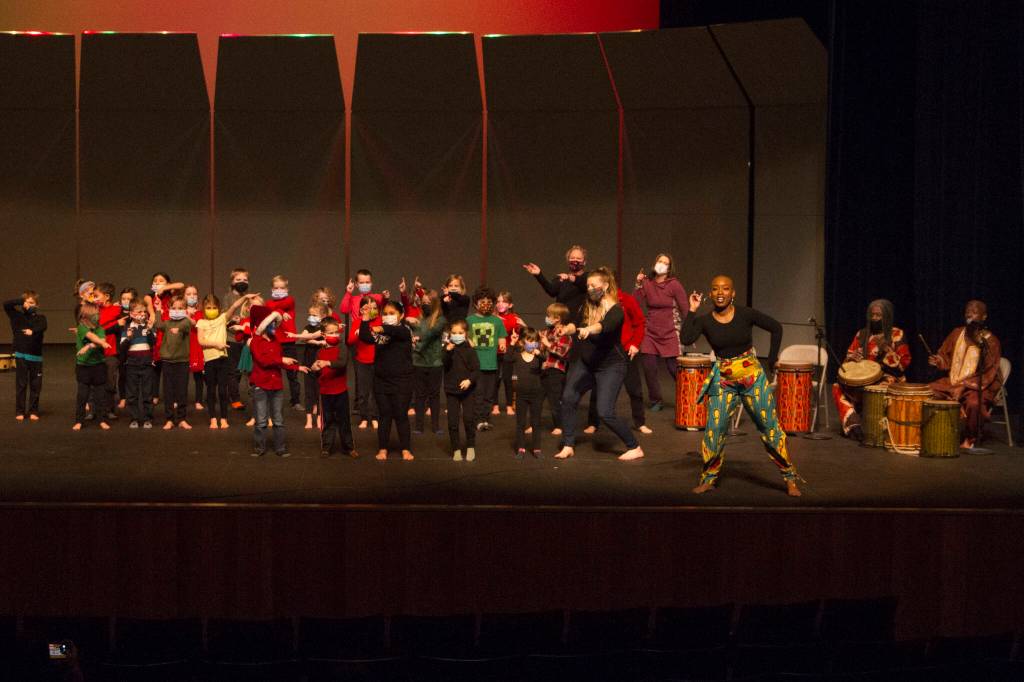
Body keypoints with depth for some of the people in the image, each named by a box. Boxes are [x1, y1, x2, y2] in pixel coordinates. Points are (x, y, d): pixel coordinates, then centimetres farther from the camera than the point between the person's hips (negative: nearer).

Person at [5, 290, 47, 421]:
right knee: (21, 384, 2)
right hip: (20, 355, 0)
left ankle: (33, 411, 13)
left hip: (36, 356, 0)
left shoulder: (40, 317, 3)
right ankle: (20, 412, 8)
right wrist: (21, 301, -14)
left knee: (36, 385, 4)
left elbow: (43, 327, -19)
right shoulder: (17, 316, 4)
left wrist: (33, 331, -38)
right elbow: (6, 304, -8)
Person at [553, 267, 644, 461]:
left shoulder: (615, 310, -18)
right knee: (568, 398, -12)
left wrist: (589, 329, -59)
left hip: (610, 366, -6)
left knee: (605, 412, -13)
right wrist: (566, 329, -33)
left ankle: (635, 448, 4)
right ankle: (568, 446, 0)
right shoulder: (587, 307, 3)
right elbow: (575, 324, -10)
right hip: (585, 363, 6)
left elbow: (605, 326, -38)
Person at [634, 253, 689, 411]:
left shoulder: (674, 285, -6)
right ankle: (655, 401, 19)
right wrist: (638, 285, -9)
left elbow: (685, 310, -6)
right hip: (650, 333, 3)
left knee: (674, 369, -4)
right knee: (649, 369, 1)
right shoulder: (647, 283, 4)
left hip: (670, 334, -3)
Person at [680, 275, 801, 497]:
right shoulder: (704, 321, -5)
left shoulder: (745, 314, -8)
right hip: (723, 381, 1)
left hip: (752, 377, -1)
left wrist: (771, 360, 2)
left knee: (770, 427, 2)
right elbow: (686, 339, -23)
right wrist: (692, 311, -18)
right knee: (714, 430, -5)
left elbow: (776, 328, 2)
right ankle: (708, 479, 12)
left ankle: (790, 479, 12)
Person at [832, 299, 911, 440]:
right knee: (838, 387, -22)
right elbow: (848, 357, 14)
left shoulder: (896, 335, 1)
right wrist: (852, 357, -10)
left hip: (888, 377, -4)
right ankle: (852, 425, -29)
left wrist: (887, 349, -20)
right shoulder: (862, 334, 12)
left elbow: (904, 363, -5)